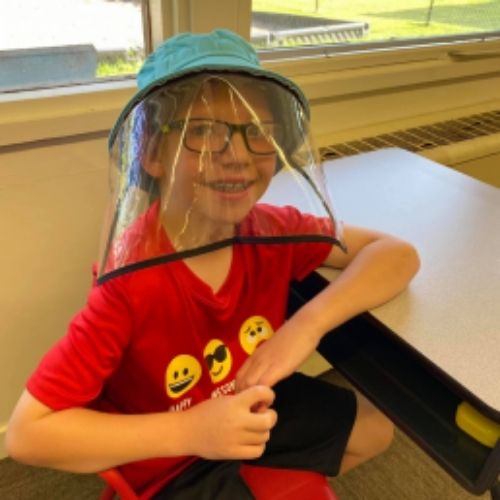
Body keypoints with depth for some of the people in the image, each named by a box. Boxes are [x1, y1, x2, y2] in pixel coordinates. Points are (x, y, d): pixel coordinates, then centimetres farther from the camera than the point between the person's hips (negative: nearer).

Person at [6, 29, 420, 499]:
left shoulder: (272, 228, -20)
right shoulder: (132, 285, -34)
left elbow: (397, 254, -14)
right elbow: (27, 432, -29)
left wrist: (308, 324, -29)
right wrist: (190, 430, -35)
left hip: (253, 412, 5)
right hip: (168, 459, -4)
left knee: (375, 429, 14)